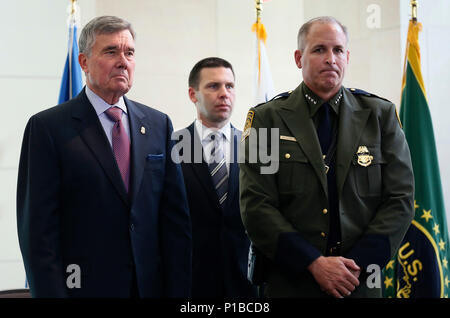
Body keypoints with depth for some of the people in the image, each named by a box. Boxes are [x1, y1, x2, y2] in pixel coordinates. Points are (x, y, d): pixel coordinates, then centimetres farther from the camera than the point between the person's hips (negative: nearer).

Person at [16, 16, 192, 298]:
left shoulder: (158, 125, 8)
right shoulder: (48, 127, -5)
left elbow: (176, 219, 6)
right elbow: (38, 228, -9)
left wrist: (178, 290, 0)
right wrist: (50, 293, -15)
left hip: (151, 285, 4)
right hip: (84, 285, -4)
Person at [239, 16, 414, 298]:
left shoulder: (381, 114, 3)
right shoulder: (267, 118, -2)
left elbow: (400, 198, -1)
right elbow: (256, 206, -8)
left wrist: (357, 264, -12)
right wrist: (314, 263, -16)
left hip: (361, 284, 2)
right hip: (290, 283, -1)